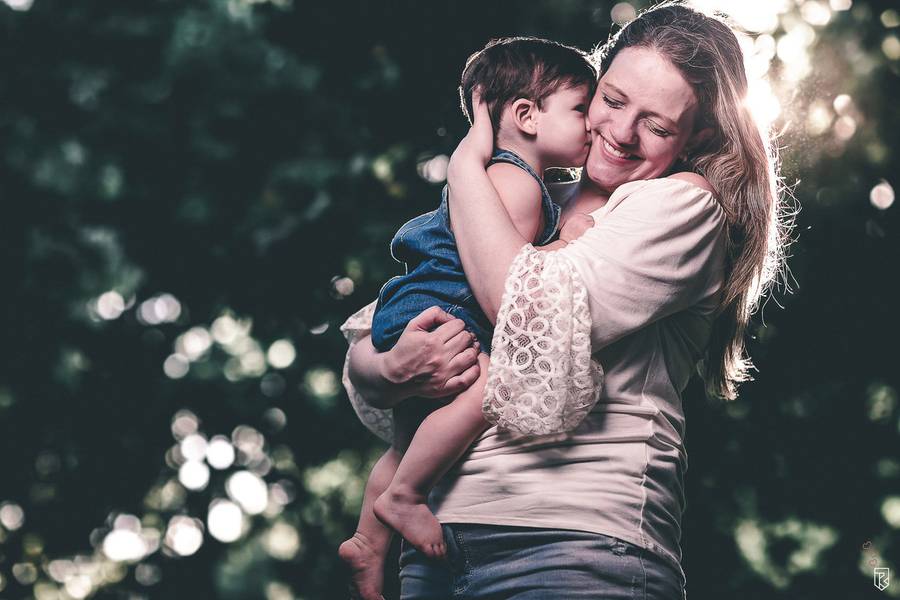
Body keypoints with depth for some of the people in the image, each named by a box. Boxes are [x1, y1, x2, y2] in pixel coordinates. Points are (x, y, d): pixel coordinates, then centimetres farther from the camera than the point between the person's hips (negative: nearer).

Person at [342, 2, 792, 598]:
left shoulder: (684, 204, 0)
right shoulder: (528, 206, 15)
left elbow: (538, 311, -15)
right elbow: (361, 354, 13)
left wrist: (468, 162, -3)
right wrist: (395, 370, -10)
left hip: (574, 542, -5)